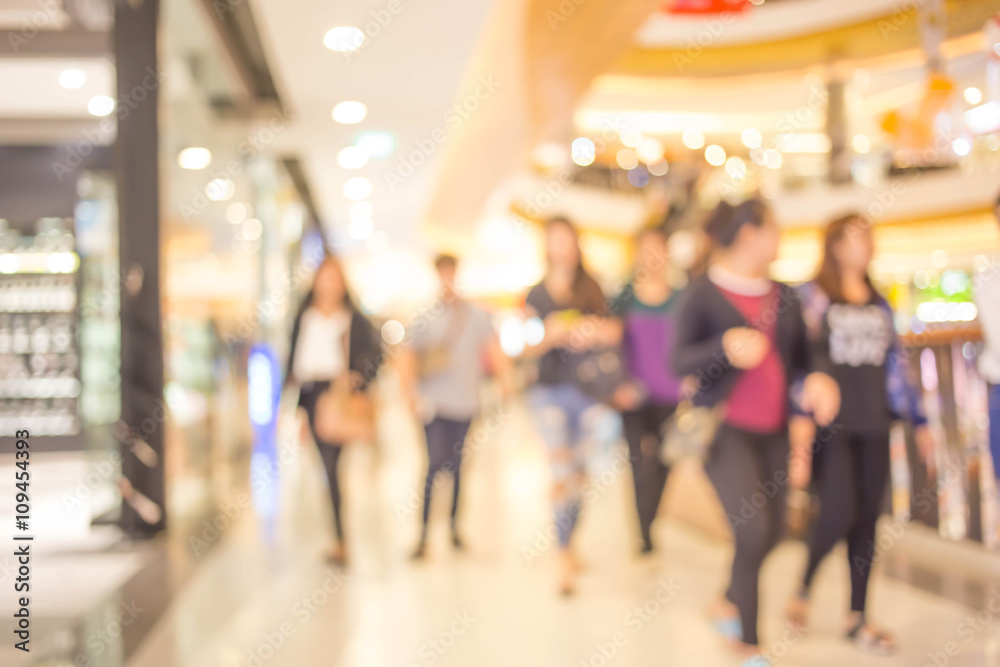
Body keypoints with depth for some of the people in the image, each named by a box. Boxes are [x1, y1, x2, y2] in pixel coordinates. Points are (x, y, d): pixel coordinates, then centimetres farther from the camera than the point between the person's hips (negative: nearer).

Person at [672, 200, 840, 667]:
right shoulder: (703, 292, -6)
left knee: (771, 531, 7)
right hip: (725, 428, -6)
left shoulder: (784, 296, 11)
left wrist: (813, 382, -6)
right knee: (753, 530, -12)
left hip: (773, 430, 6)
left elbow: (800, 359, 16)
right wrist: (725, 347, -29)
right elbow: (679, 360, -11)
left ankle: (727, 605, 35)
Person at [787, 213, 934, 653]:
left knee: (867, 521, 6)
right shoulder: (811, 296, -2)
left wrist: (919, 422, 12)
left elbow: (896, 365, 15)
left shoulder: (879, 304, 14)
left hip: (873, 426, 5)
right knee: (838, 514, -13)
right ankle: (801, 590, 14)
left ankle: (857, 617, 18)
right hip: (829, 424, -5)